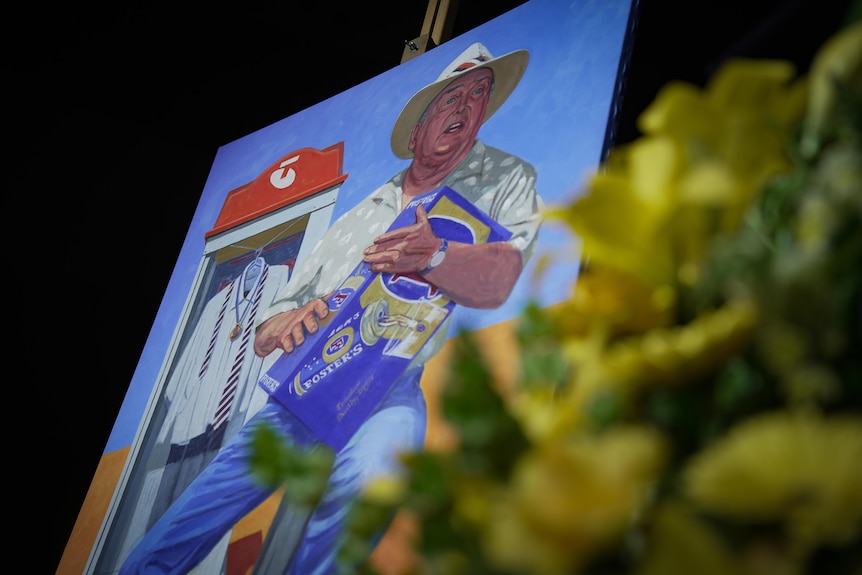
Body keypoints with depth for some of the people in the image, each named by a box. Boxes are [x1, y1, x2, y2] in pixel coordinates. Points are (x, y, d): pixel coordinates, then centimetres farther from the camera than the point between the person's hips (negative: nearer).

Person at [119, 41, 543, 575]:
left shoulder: (506, 180, 8)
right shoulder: (357, 217, 17)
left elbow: (497, 281, -10)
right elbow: (266, 335, 15)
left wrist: (434, 256, -30)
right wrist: (283, 325, -10)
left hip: (389, 392, -3)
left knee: (364, 476, -37)